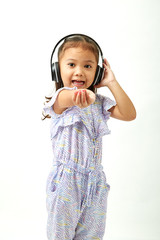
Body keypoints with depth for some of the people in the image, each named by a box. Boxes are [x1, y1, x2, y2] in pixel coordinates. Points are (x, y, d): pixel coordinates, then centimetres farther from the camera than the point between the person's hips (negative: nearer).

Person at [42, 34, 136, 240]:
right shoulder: (60, 99, -11)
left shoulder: (99, 102, 7)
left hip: (94, 181, 4)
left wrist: (111, 83, -7)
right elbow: (67, 98, -36)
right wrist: (83, 95, -61)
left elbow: (129, 114, -1)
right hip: (66, 181, -4)